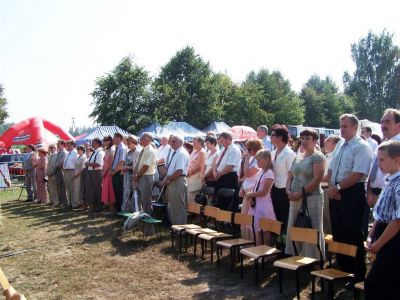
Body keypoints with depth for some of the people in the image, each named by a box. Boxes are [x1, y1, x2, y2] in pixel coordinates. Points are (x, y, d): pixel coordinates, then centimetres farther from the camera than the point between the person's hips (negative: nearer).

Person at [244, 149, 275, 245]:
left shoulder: (269, 173, -12)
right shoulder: (259, 173, 14)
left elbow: (263, 192, -17)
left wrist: (249, 195, -10)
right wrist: (250, 198, -3)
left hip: (264, 205, -8)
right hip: (256, 203, 8)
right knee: (257, 229, 12)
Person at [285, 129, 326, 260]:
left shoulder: (318, 157, -6)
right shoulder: (298, 157, 15)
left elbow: (317, 179, -16)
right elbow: (290, 176, 16)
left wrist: (301, 192, -18)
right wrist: (288, 190, -2)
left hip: (312, 198, -7)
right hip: (295, 199, 7)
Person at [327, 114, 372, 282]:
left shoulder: (362, 146, -10)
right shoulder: (340, 145, 13)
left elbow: (358, 174, -20)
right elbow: (331, 170, 16)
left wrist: (338, 188, -17)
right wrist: (331, 187, 0)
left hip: (352, 193, -8)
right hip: (335, 193, 8)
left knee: (353, 236, 0)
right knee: (338, 233, 15)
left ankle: (358, 274, 15)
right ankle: (342, 268, 30)